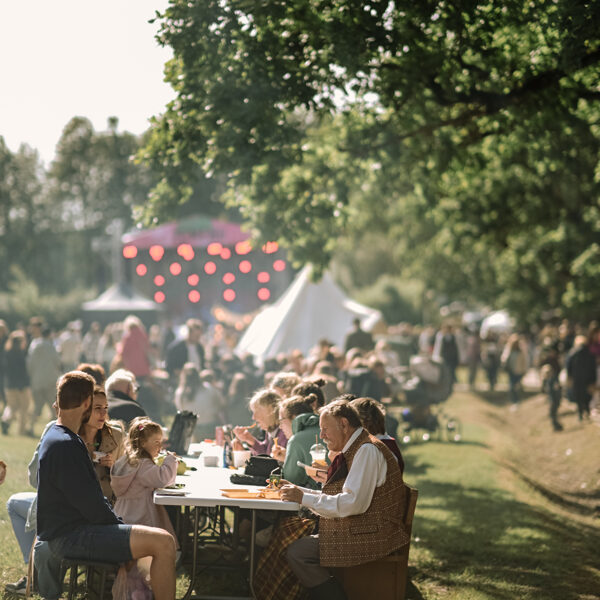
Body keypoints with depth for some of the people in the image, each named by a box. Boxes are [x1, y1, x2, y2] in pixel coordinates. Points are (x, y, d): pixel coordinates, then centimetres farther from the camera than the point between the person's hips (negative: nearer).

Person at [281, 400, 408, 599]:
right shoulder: (353, 451, 17)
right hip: (353, 531, 10)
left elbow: (353, 503, -23)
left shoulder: (368, 450, -15)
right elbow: (335, 499, 20)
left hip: (371, 536, -10)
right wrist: (299, 491, 8)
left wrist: (304, 498, -18)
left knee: (298, 552, -20)